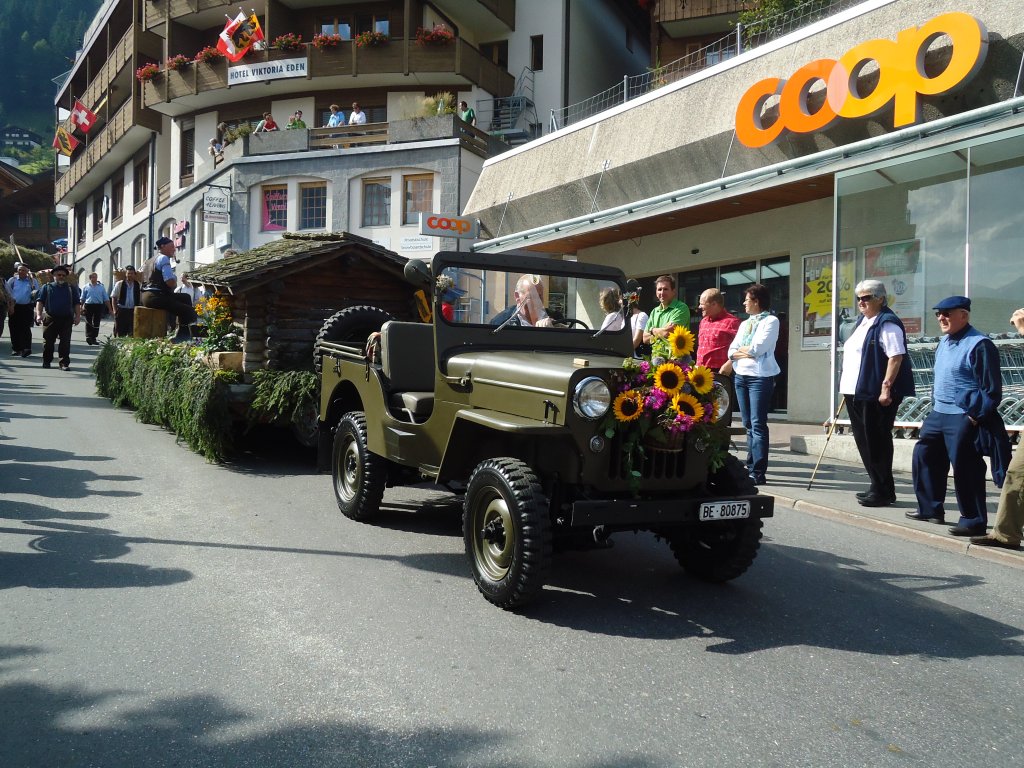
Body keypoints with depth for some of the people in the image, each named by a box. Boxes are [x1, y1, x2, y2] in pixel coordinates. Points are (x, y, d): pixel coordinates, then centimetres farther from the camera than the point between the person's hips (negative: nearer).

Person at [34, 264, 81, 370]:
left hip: (66, 319, 0)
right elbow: (40, 301, 6)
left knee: (65, 342, -5)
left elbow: (77, 303, 9)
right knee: (48, 341, 7)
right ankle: (46, 361, 21)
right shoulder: (47, 287, 11)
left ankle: (64, 363, -3)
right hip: (50, 318, 0)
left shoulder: (72, 288, 12)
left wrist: (78, 316, -3)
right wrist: (39, 314, -7)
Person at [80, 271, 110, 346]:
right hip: (88, 305, -1)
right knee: (88, 322, -5)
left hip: (99, 306, 1)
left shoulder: (101, 287, 10)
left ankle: (93, 338, 12)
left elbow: (106, 299, 12)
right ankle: (88, 337, -9)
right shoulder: (86, 287, 7)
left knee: (96, 323, 4)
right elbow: (82, 298, 12)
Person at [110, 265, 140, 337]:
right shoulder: (119, 284, 4)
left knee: (132, 332, -1)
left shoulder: (138, 285, 6)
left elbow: (141, 300, 8)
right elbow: (114, 298, 6)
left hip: (133, 311, 1)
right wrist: (115, 310, -3)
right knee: (120, 332, 0)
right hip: (121, 311, -1)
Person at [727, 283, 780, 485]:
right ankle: (751, 467, 15)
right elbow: (732, 351, 10)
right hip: (740, 376, 7)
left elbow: (757, 348, -14)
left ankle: (758, 473, -10)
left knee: (758, 425, -10)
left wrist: (741, 350, 2)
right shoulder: (744, 324, 19)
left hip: (760, 376, -7)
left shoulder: (770, 321, -2)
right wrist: (746, 353, -8)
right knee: (748, 425, 9)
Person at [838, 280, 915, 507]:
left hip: (875, 394, -10)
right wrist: (847, 387, 22)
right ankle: (877, 486, 23)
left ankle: (883, 491, 5)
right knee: (864, 441, 13)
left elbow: (896, 357, -19)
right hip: (856, 392, 10)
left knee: (876, 442, -4)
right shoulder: (862, 321, 18)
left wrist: (886, 387, -25)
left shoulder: (887, 324, -11)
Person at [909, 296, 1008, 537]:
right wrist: (935, 405, 18)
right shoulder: (944, 342, 13)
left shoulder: (979, 345, -14)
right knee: (924, 456, 14)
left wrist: (975, 416, -17)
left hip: (963, 419, -9)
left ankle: (974, 521, 3)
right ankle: (930, 508, 28)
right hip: (938, 415, 10)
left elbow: (992, 390, -15)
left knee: (964, 468, -8)